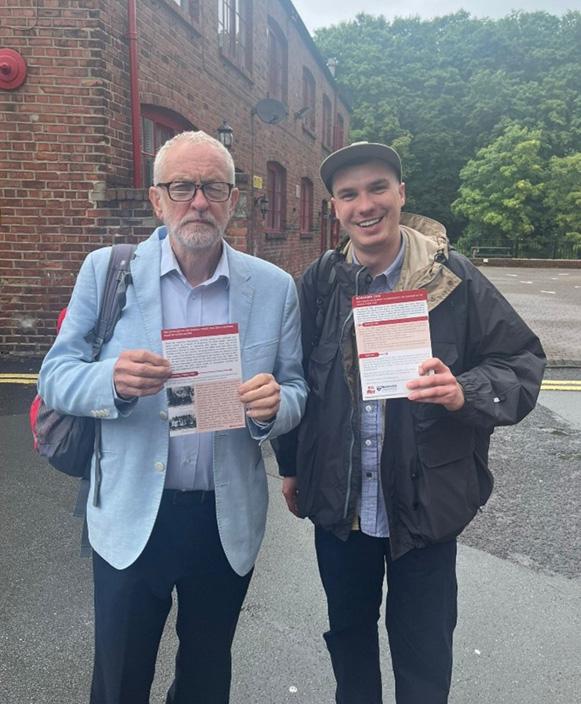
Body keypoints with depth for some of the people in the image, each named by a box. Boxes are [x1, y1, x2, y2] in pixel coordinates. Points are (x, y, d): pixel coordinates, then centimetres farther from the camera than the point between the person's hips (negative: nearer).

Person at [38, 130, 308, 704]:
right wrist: (113, 380, -26)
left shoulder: (274, 287, -2)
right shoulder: (106, 270, -5)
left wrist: (273, 405, -23)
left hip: (229, 522, 2)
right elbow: (54, 377, -4)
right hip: (131, 519, -1)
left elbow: (297, 392, 1)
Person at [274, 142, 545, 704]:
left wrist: (465, 392, -27)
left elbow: (522, 362, -7)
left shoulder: (453, 278, -10)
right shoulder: (319, 282, -3)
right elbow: (294, 378, 6)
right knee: (348, 632, 24)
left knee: (424, 656, 16)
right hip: (338, 502, 3)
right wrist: (291, 466, 10)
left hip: (426, 504, -2)